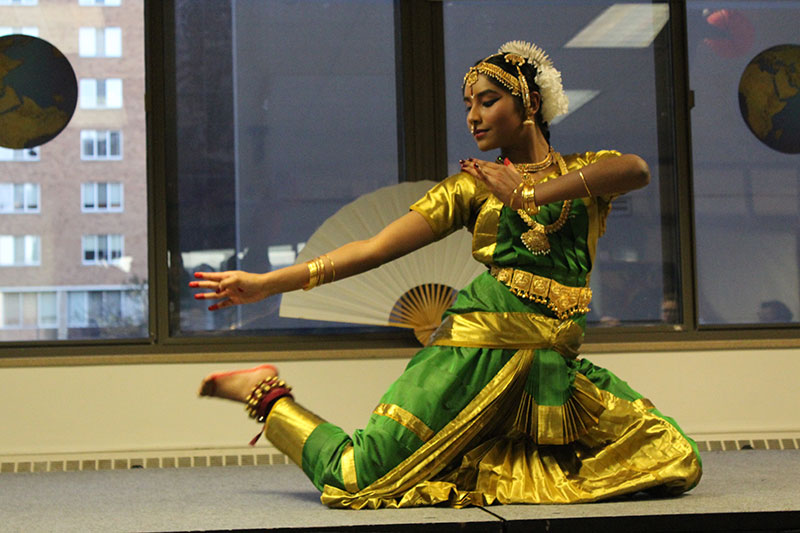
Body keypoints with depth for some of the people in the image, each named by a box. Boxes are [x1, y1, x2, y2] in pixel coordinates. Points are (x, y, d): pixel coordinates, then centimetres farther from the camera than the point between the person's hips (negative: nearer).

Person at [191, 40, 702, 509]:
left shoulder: (585, 171, 16)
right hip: (481, 347, -3)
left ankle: (503, 465, 10)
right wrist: (267, 283, 2)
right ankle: (267, 395, 13)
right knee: (355, 478, -18)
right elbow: (374, 248, 8)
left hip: (555, 364, 3)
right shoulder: (473, 185, 14)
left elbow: (637, 169, -10)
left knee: (678, 463, -8)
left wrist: (530, 193, -11)